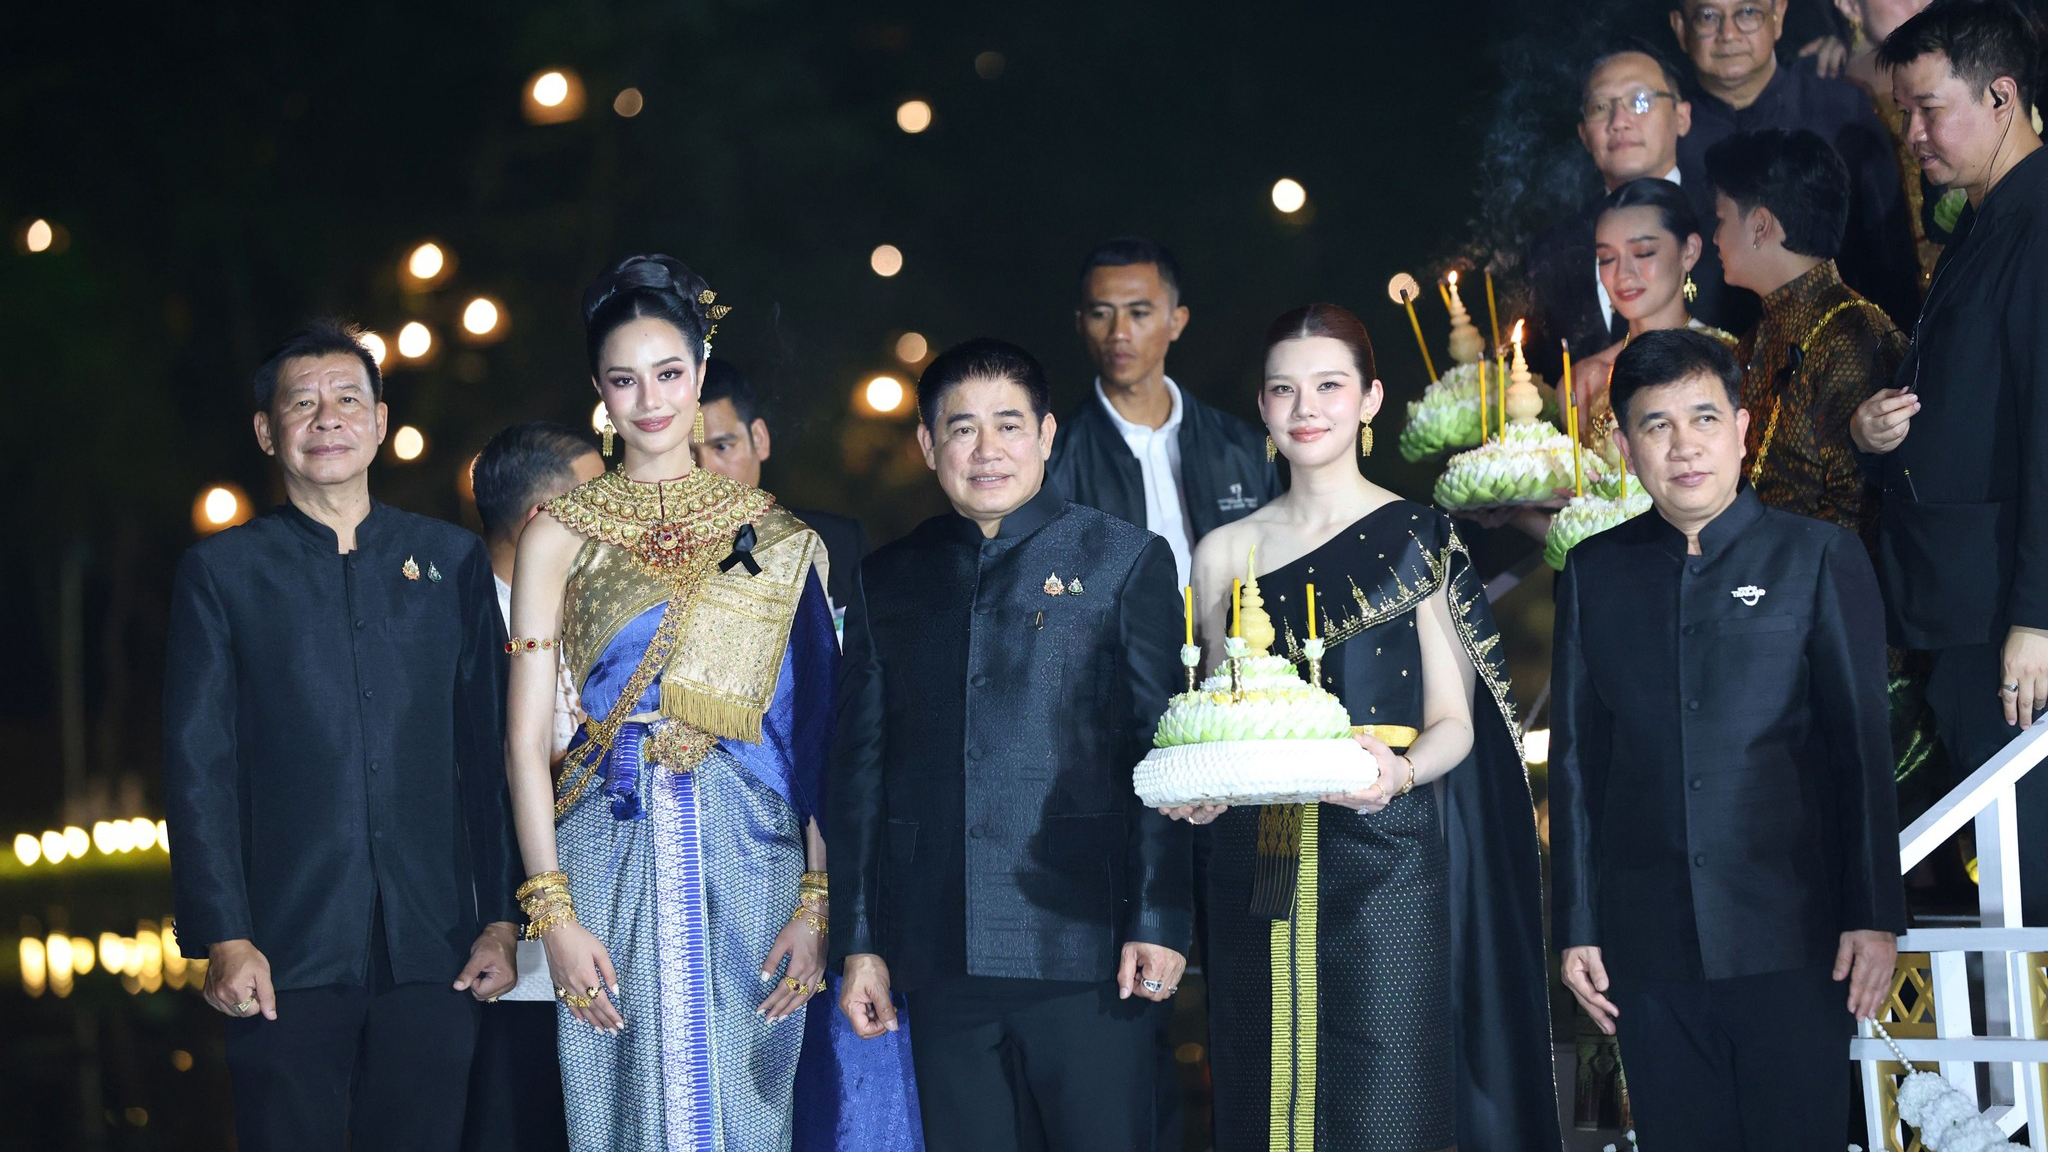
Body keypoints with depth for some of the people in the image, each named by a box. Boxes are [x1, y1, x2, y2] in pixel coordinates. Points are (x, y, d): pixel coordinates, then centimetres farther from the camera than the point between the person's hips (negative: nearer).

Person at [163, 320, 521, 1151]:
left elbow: (489, 752, 10)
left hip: (431, 955, 1)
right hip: (287, 955, -1)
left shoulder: (454, 561, 11)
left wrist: (501, 918, 3)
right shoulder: (222, 572, 7)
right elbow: (197, 766, 1)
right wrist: (224, 939, -8)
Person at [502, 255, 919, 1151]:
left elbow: (820, 728, 2)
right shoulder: (560, 533, 5)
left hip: (753, 856, 1)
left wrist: (818, 901, -7)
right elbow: (526, 736, 1)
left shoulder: (773, 535, 7)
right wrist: (553, 911, -8)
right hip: (612, 856, -1)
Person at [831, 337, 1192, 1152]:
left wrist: (1159, 922, -8)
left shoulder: (1126, 562, 4)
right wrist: (859, 941, 9)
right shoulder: (887, 581, 13)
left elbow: (1160, 752, 0)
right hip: (940, 958, 3)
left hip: (1088, 958, -3)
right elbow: (861, 767, 14)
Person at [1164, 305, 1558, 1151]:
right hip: (1259, 874, 3)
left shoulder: (1419, 541, 4)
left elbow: (1453, 720, 2)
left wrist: (1401, 771, -19)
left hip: (1387, 865, -3)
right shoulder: (1225, 553, 12)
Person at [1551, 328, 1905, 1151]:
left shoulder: (1818, 558, 3)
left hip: (1793, 942, -2)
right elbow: (1576, 757, 10)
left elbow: (1863, 744, 0)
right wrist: (1576, 928, 6)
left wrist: (1875, 916, -6)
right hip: (1649, 948, 2)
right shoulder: (1594, 574, 10)